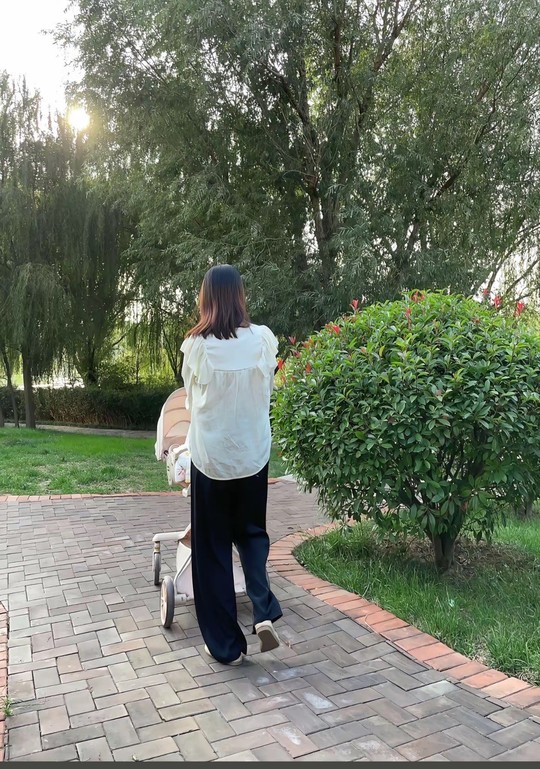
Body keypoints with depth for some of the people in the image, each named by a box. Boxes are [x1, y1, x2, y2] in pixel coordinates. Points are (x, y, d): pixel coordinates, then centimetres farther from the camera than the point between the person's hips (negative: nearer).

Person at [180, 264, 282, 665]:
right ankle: (264, 612, 7)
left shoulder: (196, 346, -12)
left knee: (213, 547, 11)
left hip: (210, 455, -2)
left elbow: (192, 398, 3)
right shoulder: (262, 339, -9)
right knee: (251, 532, 23)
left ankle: (226, 643, 20)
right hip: (253, 452, 2)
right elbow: (267, 390, 5)